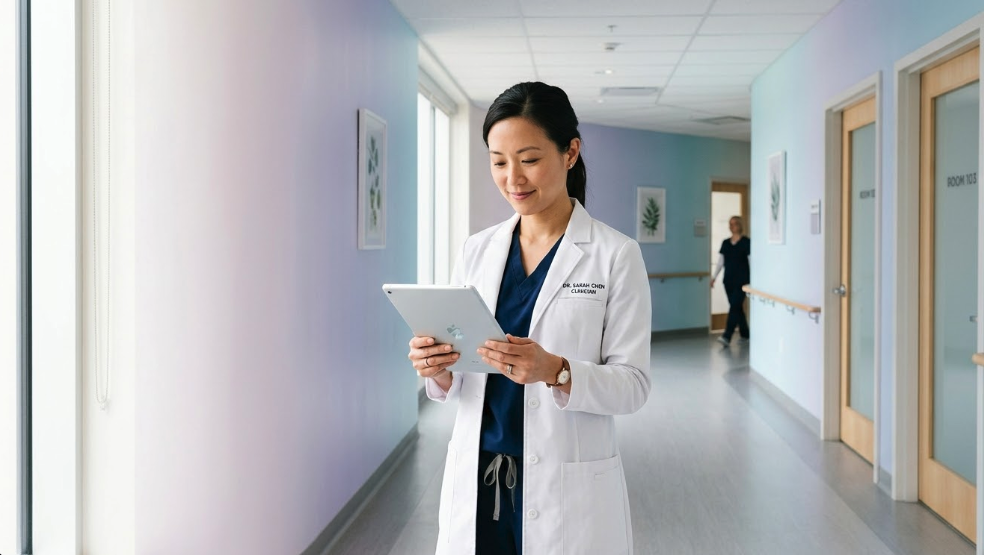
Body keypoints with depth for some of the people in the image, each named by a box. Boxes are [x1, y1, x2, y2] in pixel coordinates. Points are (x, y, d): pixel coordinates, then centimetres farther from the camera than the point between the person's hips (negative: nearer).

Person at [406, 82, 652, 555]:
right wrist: (437, 369, -14)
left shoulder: (615, 255, -7)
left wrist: (556, 371, -25)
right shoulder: (476, 251, 5)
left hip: (568, 489, -3)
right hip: (476, 480, 3)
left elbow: (633, 384, -9)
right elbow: (452, 384, 7)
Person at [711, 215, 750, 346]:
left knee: (735, 306, -13)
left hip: (741, 280, -5)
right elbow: (720, 262, 13)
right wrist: (714, 277, 5)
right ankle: (745, 335, 21)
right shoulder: (725, 243, 10)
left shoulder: (746, 242, -5)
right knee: (737, 307, 10)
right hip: (728, 280, 5)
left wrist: (752, 280, -13)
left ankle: (727, 337, -20)